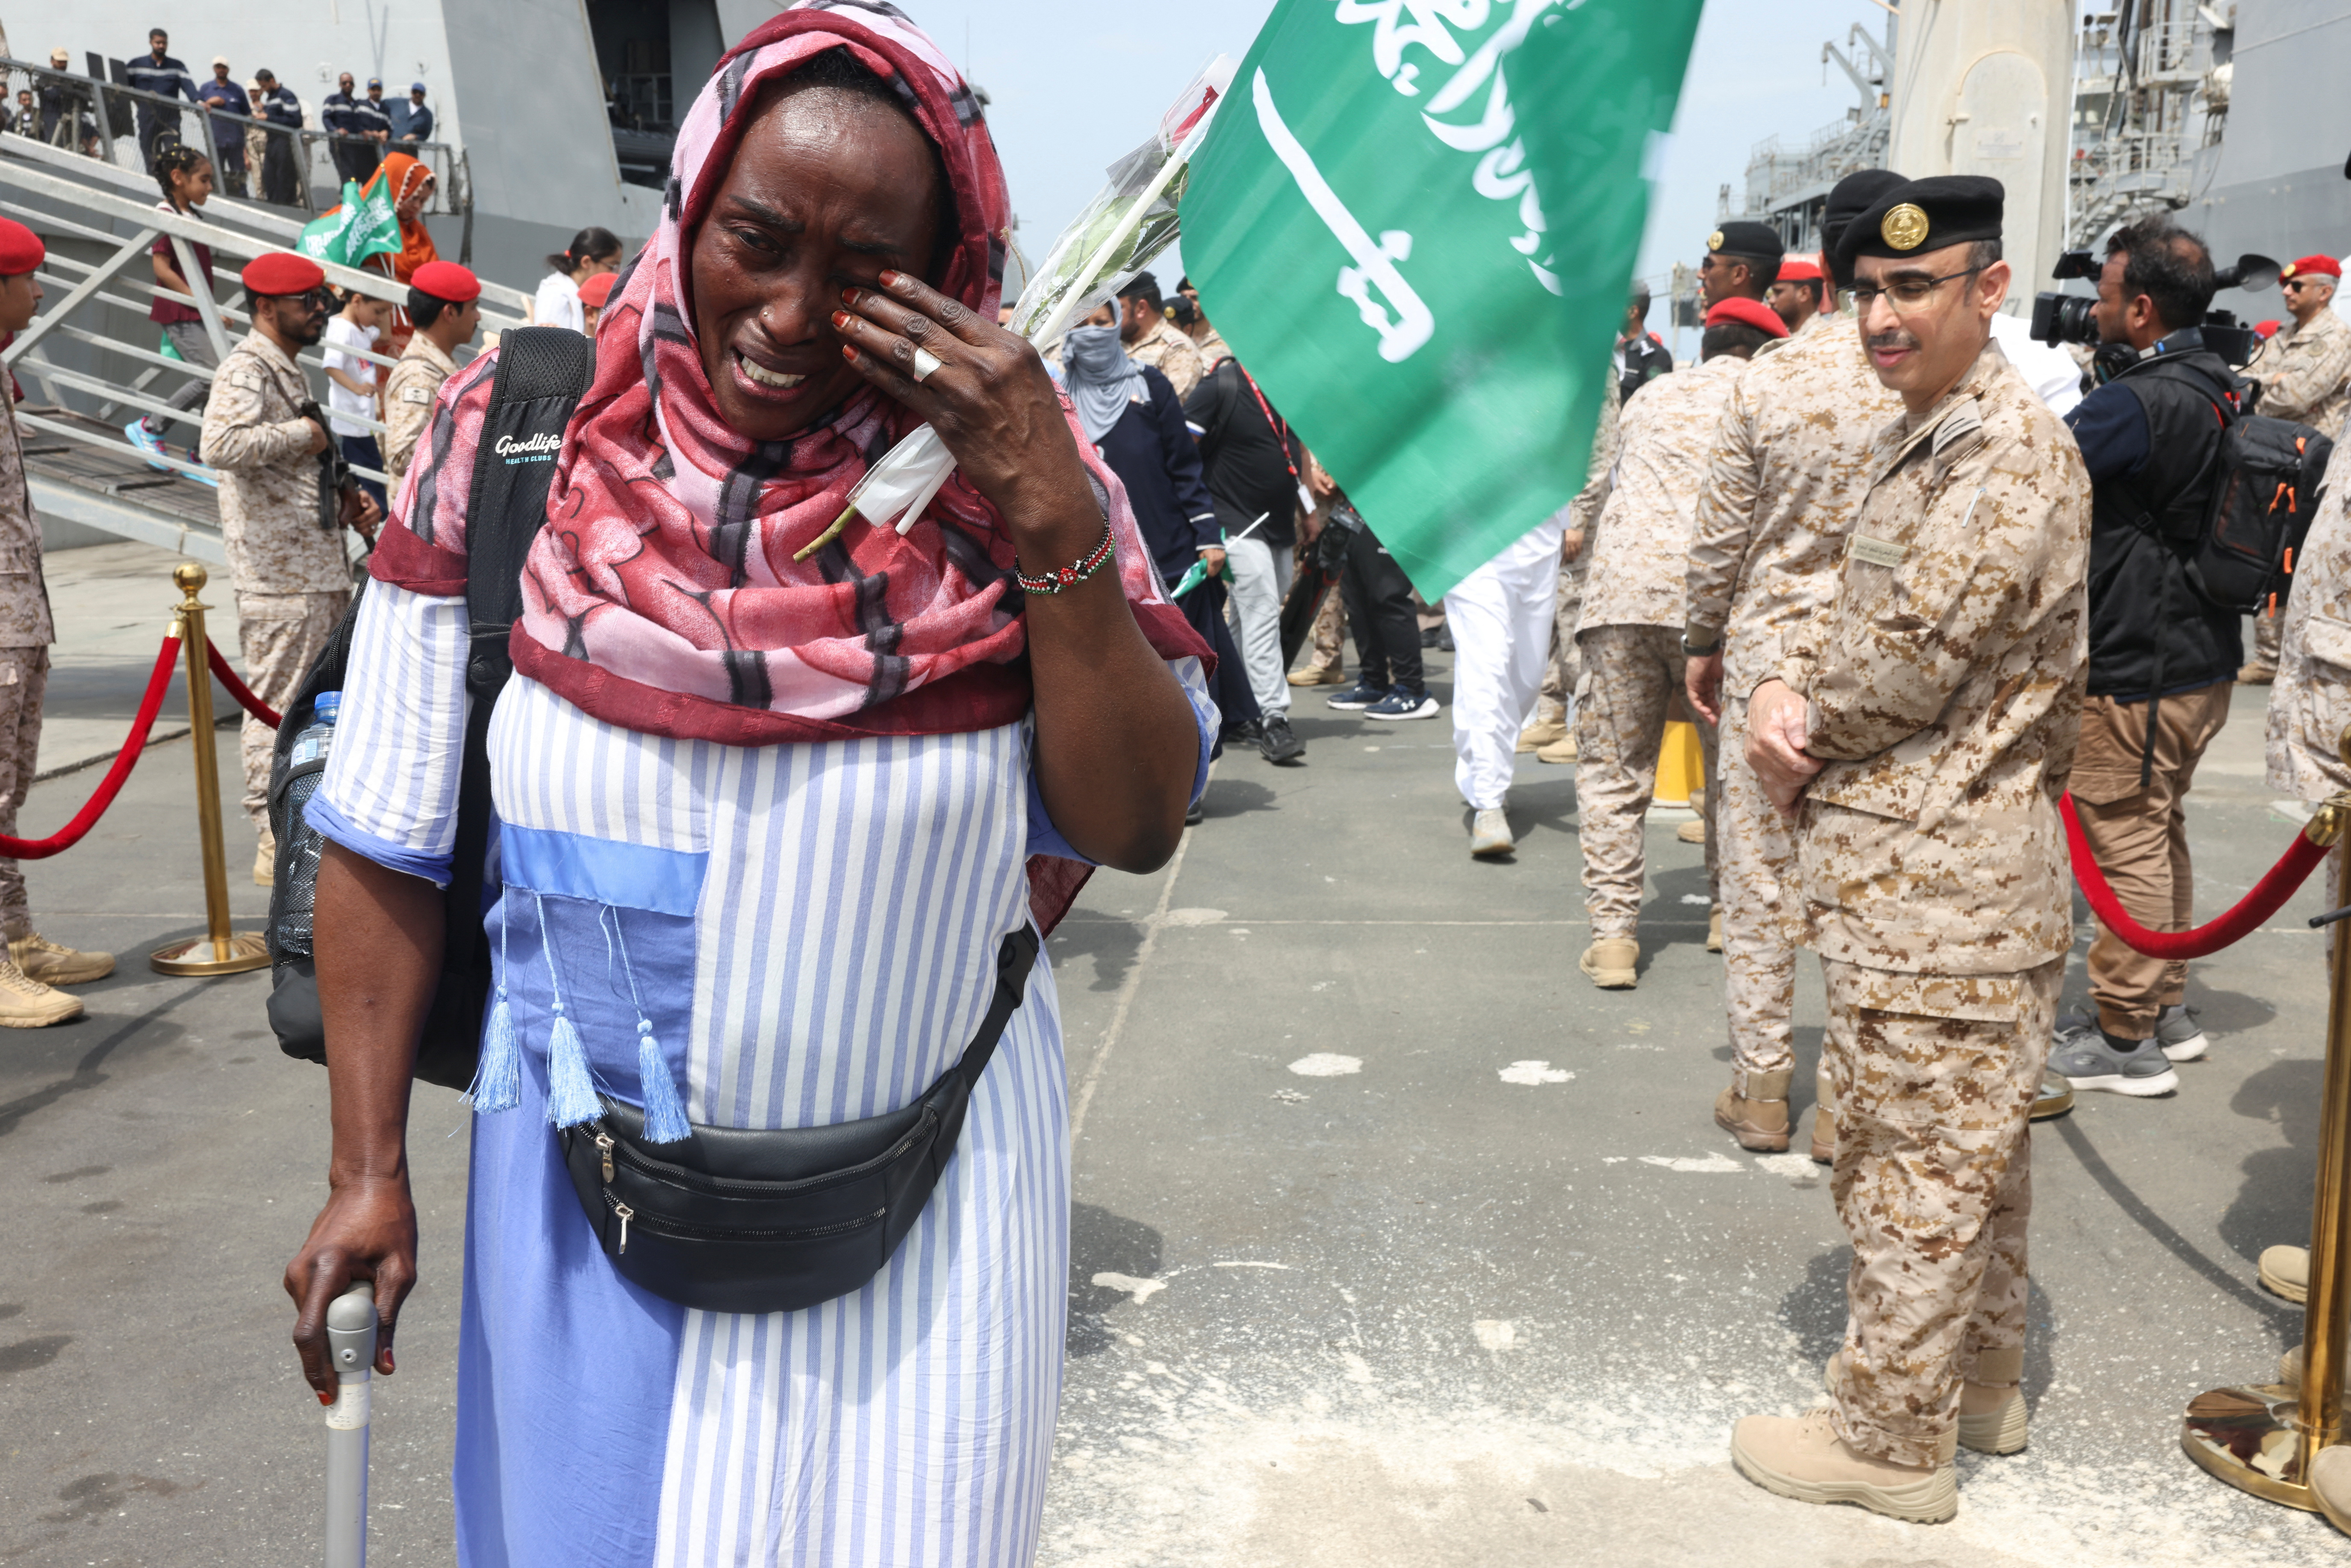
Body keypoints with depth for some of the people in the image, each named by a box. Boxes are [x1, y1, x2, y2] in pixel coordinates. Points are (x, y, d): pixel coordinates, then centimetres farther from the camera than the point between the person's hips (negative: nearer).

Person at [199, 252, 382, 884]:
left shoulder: (290, 372, 20)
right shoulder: (246, 370, -11)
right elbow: (222, 445, -31)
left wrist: (345, 500, 12)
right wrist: (302, 433, -19)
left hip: (319, 567, 10)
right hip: (280, 577, -10)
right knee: (278, 707, -4)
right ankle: (280, 845, 2)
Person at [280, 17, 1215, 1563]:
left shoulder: (1000, 467, -8)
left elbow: (1137, 823, -12)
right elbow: (386, 839, -3)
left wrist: (1054, 520, -22)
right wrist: (368, 1171, -3)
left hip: (926, 1192, 0)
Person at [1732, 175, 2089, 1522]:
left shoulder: (2013, 448, -19)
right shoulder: (1922, 436, 14)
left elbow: (1914, 658, -23)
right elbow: (1858, 607, 15)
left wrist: (1799, 730, -6)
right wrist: (1786, 688, -5)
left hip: (1941, 880, -10)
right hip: (1941, 865, 10)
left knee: (1917, 1160, 1)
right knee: (1976, 1142, 21)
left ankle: (1891, 1439, 14)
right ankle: (1982, 1383, 36)